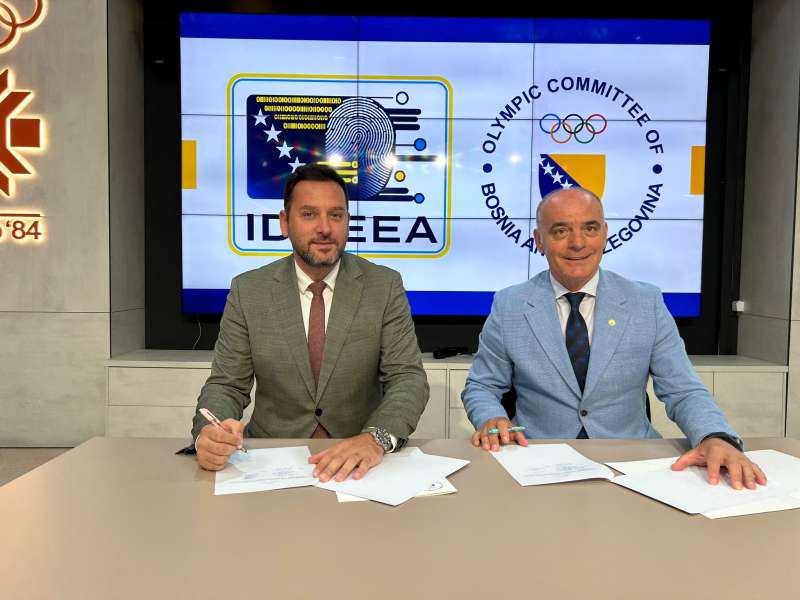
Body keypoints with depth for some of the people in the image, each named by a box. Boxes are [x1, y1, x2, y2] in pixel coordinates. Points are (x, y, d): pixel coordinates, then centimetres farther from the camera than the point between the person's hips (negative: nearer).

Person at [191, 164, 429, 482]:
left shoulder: (386, 286, -3)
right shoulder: (247, 291, 0)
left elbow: (408, 378, -8)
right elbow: (226, 385, 0)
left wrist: (376, 438, -28)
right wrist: (208, 432, -22)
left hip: (357, 464, -1)